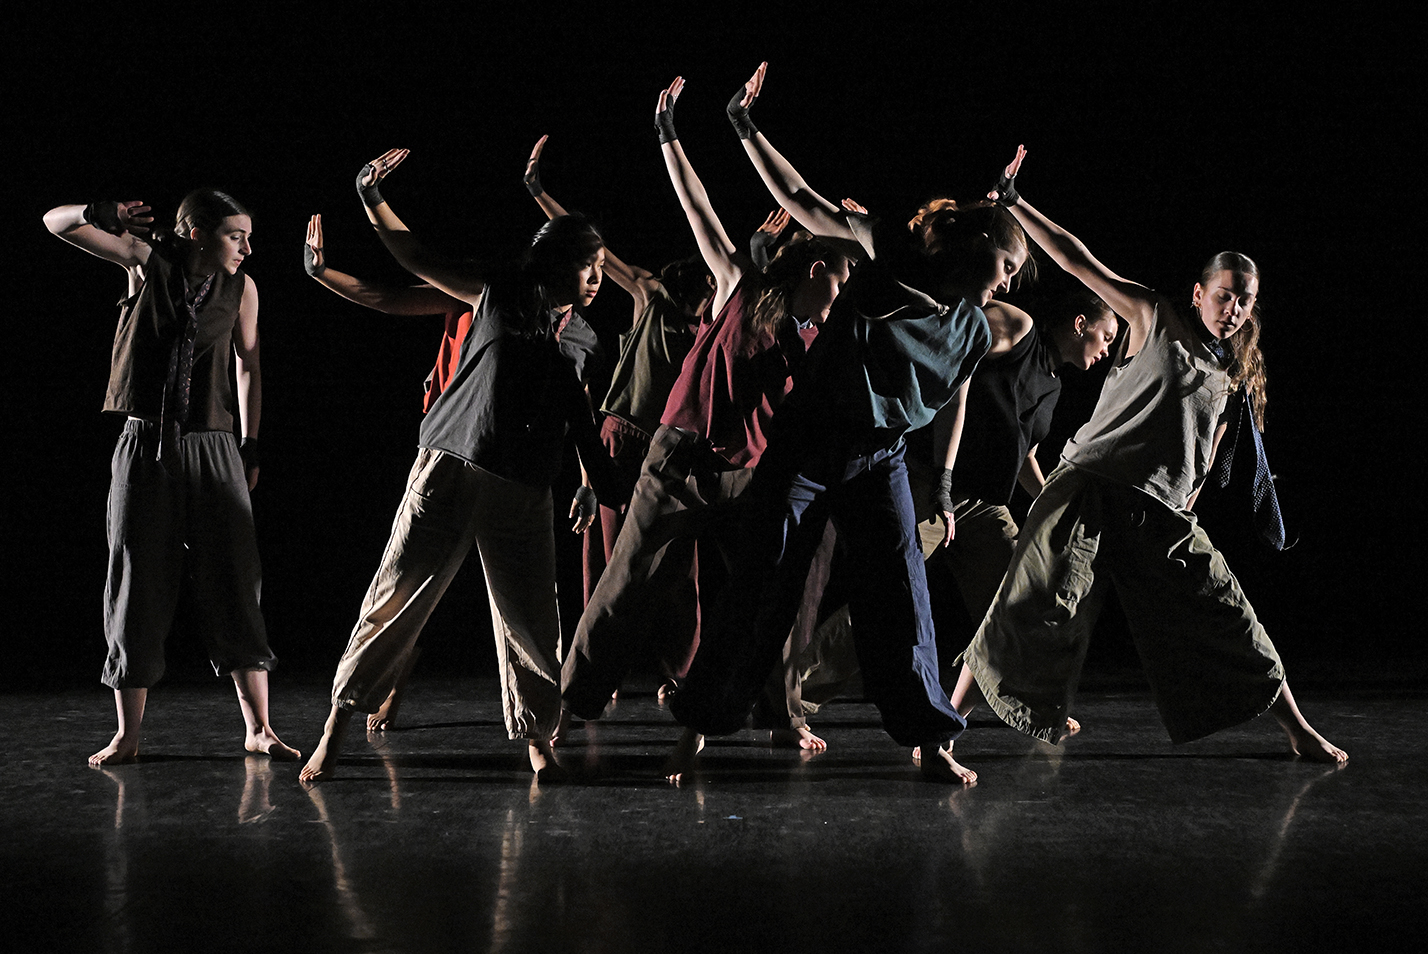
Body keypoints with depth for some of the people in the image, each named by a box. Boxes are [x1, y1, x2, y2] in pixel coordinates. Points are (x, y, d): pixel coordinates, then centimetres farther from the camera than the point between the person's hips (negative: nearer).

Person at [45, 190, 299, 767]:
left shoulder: (240, 287, 2)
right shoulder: (149, 260, -2)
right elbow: (56, 222, -3)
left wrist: (251, 447, 11)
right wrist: (103, 216, -24)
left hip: (211, 448, 1)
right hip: (145, 447, -1)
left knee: (234, 587, -3)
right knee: (136, 589, 2)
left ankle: (258, 728, 4)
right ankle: (127, 736, 11)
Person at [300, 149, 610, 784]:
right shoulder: (501, 294, 6)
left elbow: (585, 420, 20)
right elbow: (419, 259, 7)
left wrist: (592, 482, 10)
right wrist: (373, 200, -2)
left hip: (525, 493, 3)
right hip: (450, 471, -3)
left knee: (532, 618, 1)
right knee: (397, 597, -3)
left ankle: (539, 742, 14)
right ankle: (338, 723, 7)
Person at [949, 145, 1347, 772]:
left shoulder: (1233, 376, 18)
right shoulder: (1154, 319, 4)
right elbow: (1078, 262, -2)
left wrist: (1188, 506, 14)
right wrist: (1014, 207, -8)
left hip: (1163, 514, 5)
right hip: (1093, 489, -5)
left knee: (1227, 616, 4)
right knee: (1033, 614, -15)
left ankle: (1299, 732, 18)